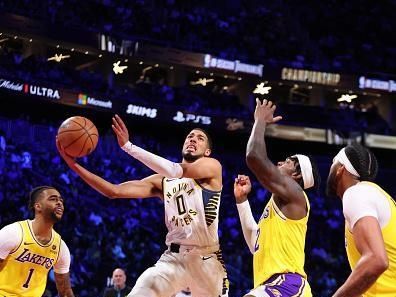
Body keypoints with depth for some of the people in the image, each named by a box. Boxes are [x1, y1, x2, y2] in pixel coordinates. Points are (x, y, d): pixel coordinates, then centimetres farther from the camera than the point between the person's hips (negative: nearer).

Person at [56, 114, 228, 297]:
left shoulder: (212, 166, -1)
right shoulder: (161, 181, 11)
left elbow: (177, 172, -21)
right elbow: (114, 191, 3)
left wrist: (128, 146, -22)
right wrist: (73, 164, -7)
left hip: (206, 258, -3)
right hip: (174, 257, 3)